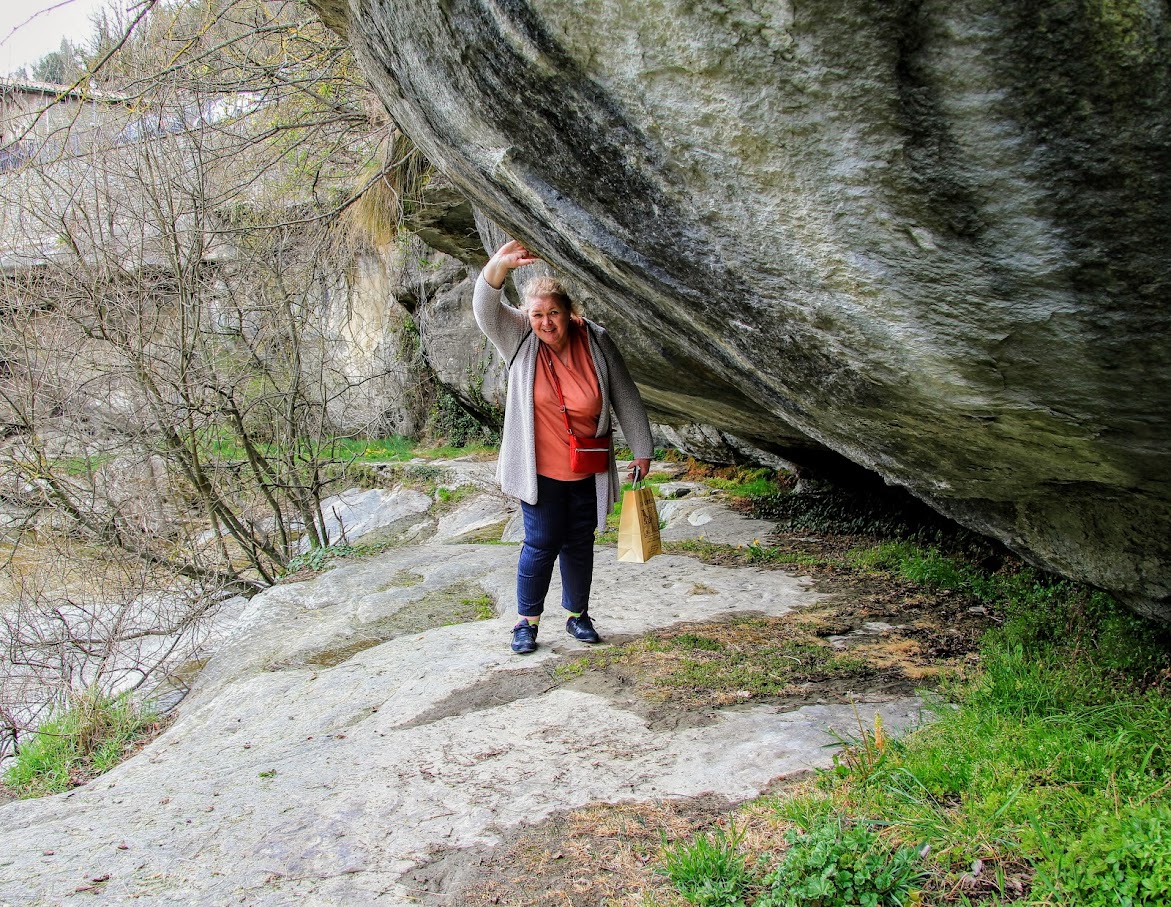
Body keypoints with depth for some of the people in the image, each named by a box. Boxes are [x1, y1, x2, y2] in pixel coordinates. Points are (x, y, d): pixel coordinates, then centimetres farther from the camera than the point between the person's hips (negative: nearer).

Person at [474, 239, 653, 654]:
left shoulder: (596, 343, -6)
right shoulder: (520, 339, -9)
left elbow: (626, 399, 1)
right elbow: (486, 310, -26)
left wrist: (642, 451, 4)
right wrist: (500, 265, -46)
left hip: (588, 472, 2)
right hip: (541, 471, -2)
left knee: (579, 545, 14)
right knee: (541, 544, -1)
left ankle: (577, 615, 31)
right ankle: (527, 621, 15)